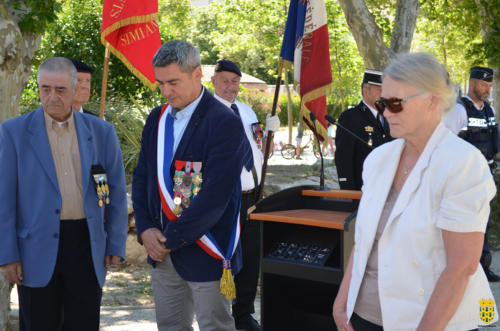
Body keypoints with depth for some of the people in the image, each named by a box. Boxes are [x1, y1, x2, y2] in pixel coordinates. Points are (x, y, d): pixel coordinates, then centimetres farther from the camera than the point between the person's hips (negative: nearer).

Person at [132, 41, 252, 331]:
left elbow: (215, 195, -20)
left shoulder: (225, 124, -14)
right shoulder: (158, 119, 9)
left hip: (206, 254, -6)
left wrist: (172, 239, -15)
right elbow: (142, 176, 11)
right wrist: (145, 229, -3)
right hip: (163, 251, 6)